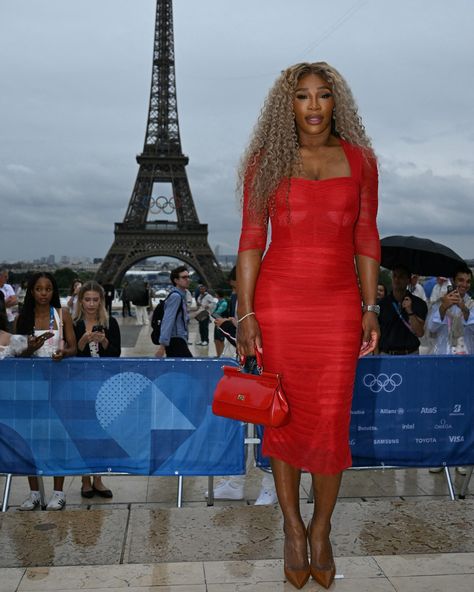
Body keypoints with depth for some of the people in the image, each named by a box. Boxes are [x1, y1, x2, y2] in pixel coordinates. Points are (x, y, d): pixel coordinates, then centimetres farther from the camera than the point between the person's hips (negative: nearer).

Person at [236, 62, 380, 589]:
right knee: (283, 417, 8)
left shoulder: (359, 160, 5)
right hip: (278, 302, 0)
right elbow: (251, 239, -1)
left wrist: (370, 309, 2)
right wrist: (246, 314, -6)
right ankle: (293, 528, 28)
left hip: (338, 305, 1)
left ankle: (321, 529, 26)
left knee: (331, 424, 3)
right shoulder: (266, 161, 2)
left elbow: (366, 239, 7)